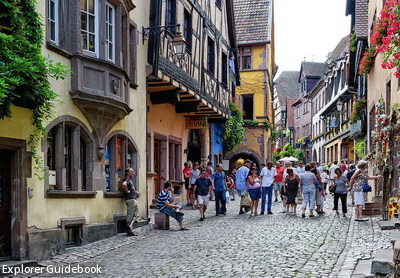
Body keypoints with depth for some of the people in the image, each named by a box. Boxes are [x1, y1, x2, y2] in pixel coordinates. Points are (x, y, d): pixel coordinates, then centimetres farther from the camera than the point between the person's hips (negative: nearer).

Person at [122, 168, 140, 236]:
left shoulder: (130, 180, 22)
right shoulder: (126, 179, -9)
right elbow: (124, 184, -34)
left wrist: (136, 192, 18)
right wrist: (127, 191, -19)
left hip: (133, 199, 10)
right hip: (130, 199, -10)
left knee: (135, 215, 12)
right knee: (130, 215, -9)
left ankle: (130, 229, 11)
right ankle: (129, 230, -9)